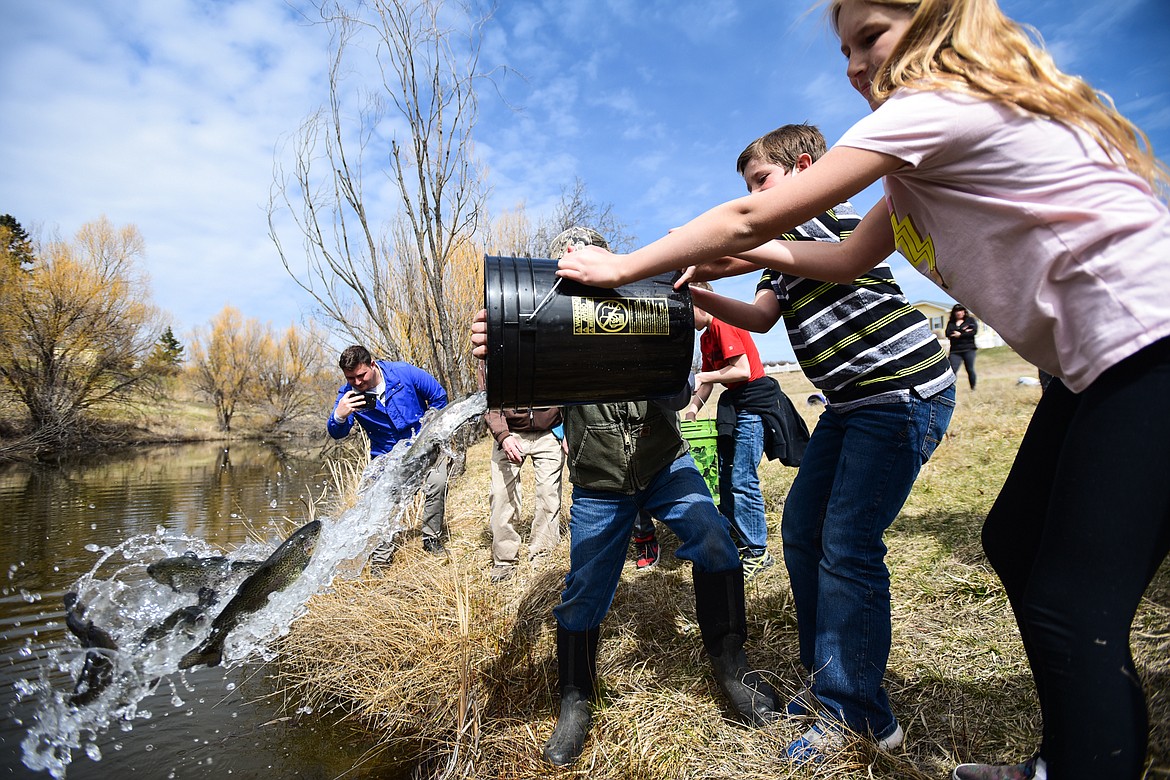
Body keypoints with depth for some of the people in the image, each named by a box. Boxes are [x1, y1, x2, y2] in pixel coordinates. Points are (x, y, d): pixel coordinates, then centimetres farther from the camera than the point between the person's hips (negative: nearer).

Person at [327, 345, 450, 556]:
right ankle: (381, 556, 10)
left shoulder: (404, 373, -14)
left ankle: (432, 539, 1)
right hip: (387, 455, 2)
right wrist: (339, 416, -37)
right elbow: (337, 433, -14)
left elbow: (439, 396, -2)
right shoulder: (348, 394, -9)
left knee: (437, 483, -21)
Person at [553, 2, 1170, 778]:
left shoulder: (933, 105, -13)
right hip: (1100, 363, 10)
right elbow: (850, 257, 20)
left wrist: (625, 266, -7)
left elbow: (751, 217, -15)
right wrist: (752, 255, 11)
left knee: (1074, 606, -8)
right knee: (1014, 541, 14)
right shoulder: (925, 154, 17)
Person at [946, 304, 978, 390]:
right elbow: (948, 334, -3)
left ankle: (973, 388, 14)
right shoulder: (950, 323, 15)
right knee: (953, 370, -12)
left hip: (969, 349, -1)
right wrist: (964, 331, -9)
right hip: (955, 350, 1)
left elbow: (974, 331, -5)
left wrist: (960, 334, -8)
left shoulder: (970, 320, 11)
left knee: (970, 369, 1)